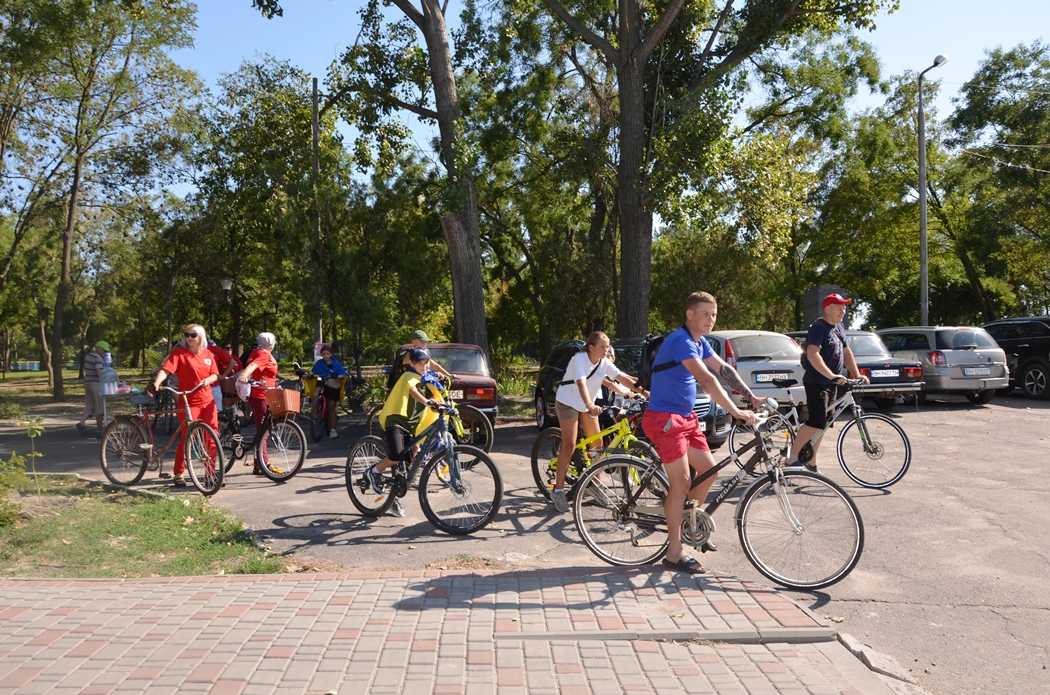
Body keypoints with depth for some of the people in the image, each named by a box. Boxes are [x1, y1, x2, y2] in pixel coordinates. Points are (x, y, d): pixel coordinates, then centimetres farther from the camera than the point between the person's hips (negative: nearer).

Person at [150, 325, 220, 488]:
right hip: (187, 402, -5)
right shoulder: (179, 353, -5)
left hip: (207, 402, 5)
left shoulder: (208, 355, 9)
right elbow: (165, 369, -18)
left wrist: (207, 380, -11)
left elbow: (215, 375, 11)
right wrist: (156, 382, -36)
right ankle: (178, 474, 8)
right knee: (186, 438, -5)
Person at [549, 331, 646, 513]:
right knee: (569, 445, -12)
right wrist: (590, 406, -53)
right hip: (568, 403, -7)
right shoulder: (579, 359, -25)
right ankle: (558, 489, -7)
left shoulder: (605, 363, -6)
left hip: (588, 405, 7)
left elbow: (623, 377, -11)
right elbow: (581, 384, -39)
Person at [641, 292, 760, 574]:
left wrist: (752, 397, 2)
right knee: (681, 482, -8)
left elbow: (724, 369, 12)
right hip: (664, 418, -10)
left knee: (709, 469, 11)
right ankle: (674, 554, -1)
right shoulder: (680, 341, -20)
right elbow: (706, 379, -30)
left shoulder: (699, 342, 11)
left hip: (686, 417, 10)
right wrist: (735, 412, -33)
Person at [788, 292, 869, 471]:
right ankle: (792, 458, -12)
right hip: (816, 382, -9)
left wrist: (857, 375, 11)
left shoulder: (839, 328, 16)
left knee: (821, 424, 11)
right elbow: (813, 354, -26)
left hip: (831, 383, 9)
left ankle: (811, 462, 18)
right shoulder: (818, 328, -14)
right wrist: (831, 375, -33)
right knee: (817, 422, -18)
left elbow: (846, 352, 22)